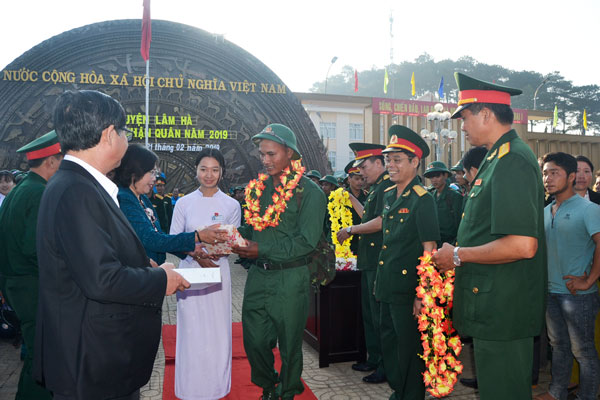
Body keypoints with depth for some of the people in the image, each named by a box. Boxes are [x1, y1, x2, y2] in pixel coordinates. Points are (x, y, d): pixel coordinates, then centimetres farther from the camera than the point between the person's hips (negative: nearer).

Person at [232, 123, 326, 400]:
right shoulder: (259, 187, 9)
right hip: (258, 275, 5)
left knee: (289, 344, 11)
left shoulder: (309, 192, -10)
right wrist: (237, 233, -7)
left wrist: (262, 250, -20)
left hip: (290, 279, -5)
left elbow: (306, 241, -17)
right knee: (254, 340, 12)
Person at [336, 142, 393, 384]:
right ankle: (374, 359, 31)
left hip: (380, 263, -11)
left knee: (380, 317, -2)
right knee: (369, 314, 18)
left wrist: (351, 230, -15)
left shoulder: (388, 186, -15)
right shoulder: (376, 188, 17)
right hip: (369, 262, 11)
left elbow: (380, 222, -23)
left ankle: (386, 367, 10)